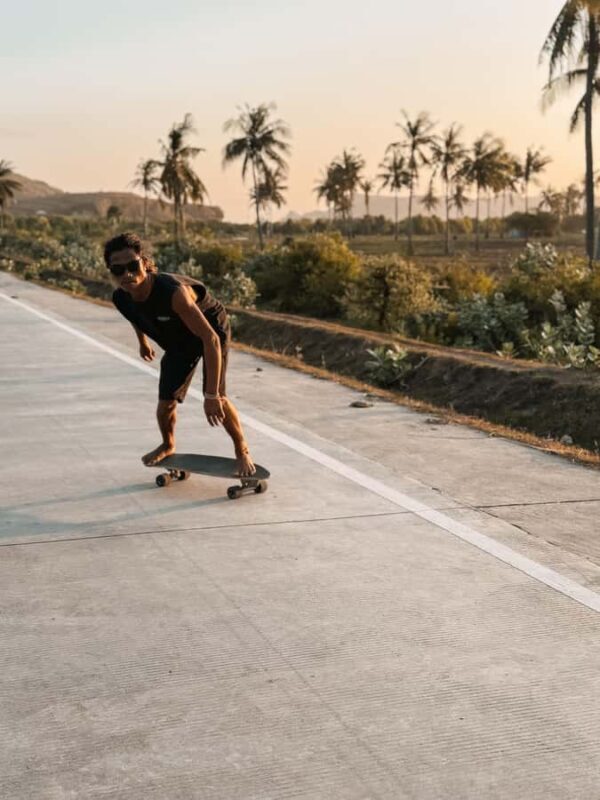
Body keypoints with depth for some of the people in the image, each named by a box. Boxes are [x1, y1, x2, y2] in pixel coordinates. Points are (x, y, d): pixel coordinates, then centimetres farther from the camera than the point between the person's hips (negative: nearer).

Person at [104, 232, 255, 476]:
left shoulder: (173, 292, -44)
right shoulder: (121, 299, -24)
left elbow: (210, 339, -44)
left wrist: (211, 396, -45)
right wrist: (143, 342, 22)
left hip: (211, 326, -5)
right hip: (178, 341, 5)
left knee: (216, 395, -19)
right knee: (166, 403, 2)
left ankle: (242, 449, 6)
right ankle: (167, 446, 35)